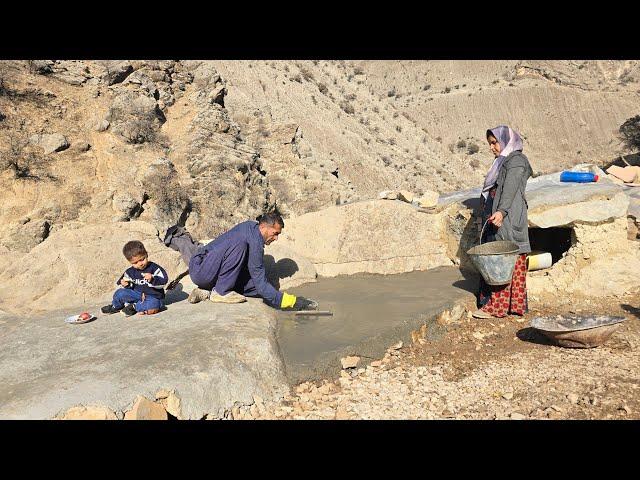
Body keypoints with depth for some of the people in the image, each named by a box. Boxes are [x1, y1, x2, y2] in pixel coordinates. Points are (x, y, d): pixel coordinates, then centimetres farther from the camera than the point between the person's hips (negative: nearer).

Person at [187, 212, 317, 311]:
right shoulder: (254, 241, -23)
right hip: (200, 268, -10)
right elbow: (261, 285, -24)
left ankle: (206, 292, -1)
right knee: (239, 244, -32)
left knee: (257, 283, -8)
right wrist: (290, 302, -20)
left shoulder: (251, 226, 6)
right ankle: (220, 293, -21)